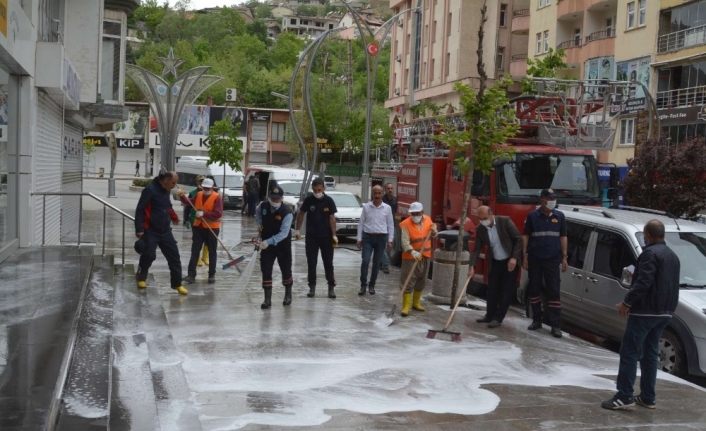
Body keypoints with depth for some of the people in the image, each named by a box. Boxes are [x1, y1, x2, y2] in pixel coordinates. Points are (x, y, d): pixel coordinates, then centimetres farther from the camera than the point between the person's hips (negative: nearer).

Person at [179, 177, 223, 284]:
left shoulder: (217, 197, -14)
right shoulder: (198, 195, 4)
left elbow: (218, 214, -21)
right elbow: (190, 202, 12)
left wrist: (204, 213, -27)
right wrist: (183, 196, -7)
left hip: (212, 228, -4)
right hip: (198, 227, 4)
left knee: (212, 252, 8)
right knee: (195, 251, 2)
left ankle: (212, 275, 19)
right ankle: (191, 274, 4)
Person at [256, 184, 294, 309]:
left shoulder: (287, 212, -22)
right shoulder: (263, 206, -7)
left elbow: (284, 233, -30)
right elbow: (257, 213, 21)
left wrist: (269, 241, -39)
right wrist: (259, 223, 4)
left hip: (283, 245, -3)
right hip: (266, 245, 3)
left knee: (286, 270, 12)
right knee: (266, 271, -3)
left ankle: (288, 295, 35)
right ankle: (267, 299, 3)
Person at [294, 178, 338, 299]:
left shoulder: (329, 201, -7)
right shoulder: (308, 200, -4)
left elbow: (332, 218, -6)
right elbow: (301, 214, 6)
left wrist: (334, 235, -11)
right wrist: (297, 230, 2)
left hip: (326, 236, -1)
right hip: (311, 237, 1)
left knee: (328, 263, 5)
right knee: (311, 263, 5)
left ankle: (331, 287, 12)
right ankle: (312, 287, 15)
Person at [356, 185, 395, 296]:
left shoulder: (387, 208, 3)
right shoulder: (366, 207, 2)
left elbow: (390, 225, 6)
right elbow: (361, 223, 5)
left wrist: (390, 240, 1)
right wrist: (359, 238, 1)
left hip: (381, 238, 1)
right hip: (368, 237, -1)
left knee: (377, 263, 6)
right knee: (365, 261, -12)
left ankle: (372, 285, 17)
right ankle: (363, 285, -3)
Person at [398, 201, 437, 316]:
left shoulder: (428, 219, 1)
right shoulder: (405, 224, -16)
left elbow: (433, 235, 15)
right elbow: (405, 241, -24)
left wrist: (433, 231, -9)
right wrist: (412, 252, -40)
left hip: (425, 256, 6)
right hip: (410, 257, -5)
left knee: (421, 281, 15)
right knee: (408, 282, -6)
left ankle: (416, 302, 30)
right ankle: (406, 306, 0)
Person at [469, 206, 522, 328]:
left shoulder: (505, 221, -18)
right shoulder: (480, 229, -6)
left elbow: (518, 239, -13)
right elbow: (476, 249, -3)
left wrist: (514, 257, -20)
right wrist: (472, 266, -14)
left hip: (510, 261, -4)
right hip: (495, 262, 4)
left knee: (506, 291, -2)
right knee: (492, 290, 8)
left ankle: (498, 318, 3)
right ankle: (489, 315, 20)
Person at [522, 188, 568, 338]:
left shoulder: (559, 216, 5)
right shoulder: (532, 216, 0)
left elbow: (563, 237, 9)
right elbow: (525, 236, 4)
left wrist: (564, 257, 4)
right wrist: (525, 256, -1)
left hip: (552, 259, 0)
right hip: (535, 259, 0)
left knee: (554, 291, -3)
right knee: (534, 289, 7)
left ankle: (555, 325, -1)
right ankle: (536, 320, 20)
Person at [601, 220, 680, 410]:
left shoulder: (650, 253, -14)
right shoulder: (673, 256, 16)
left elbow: (643, 282, -22)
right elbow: (672, 286, 19)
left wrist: (627, 302, -16)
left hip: (645, 312, -9)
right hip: (664, 313, 9)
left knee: (629, 353, -6)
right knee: (650, 354, 14)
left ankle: (624, 396, -9)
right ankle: (648, 398, 17)